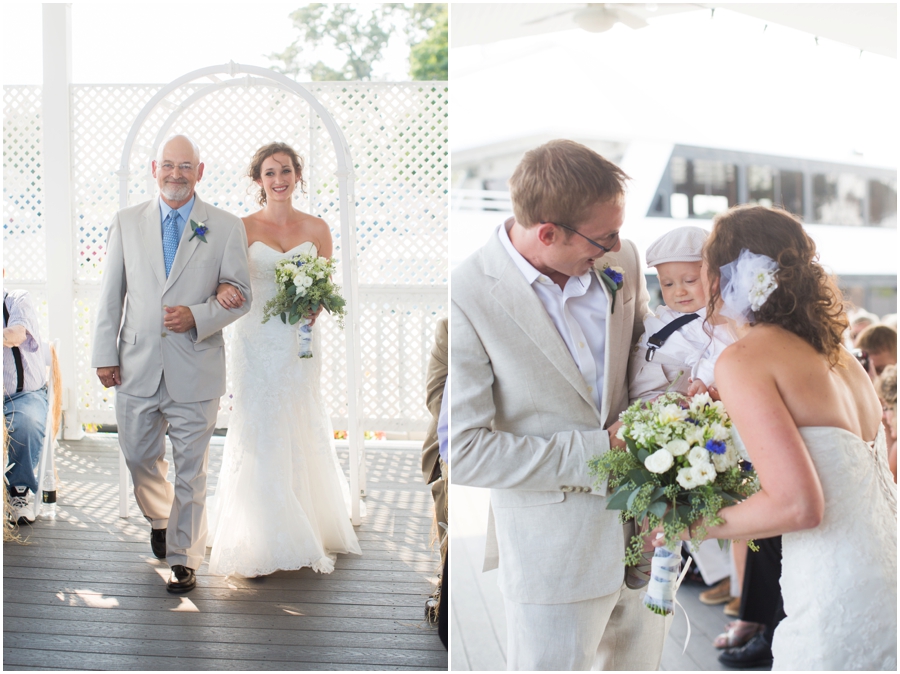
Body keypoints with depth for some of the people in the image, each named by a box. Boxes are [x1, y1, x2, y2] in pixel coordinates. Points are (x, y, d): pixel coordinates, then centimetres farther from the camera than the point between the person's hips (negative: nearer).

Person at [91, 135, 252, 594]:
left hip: (195, 371, -3)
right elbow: (111, 293, 7)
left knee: (191, 471, 5)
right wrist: (105, 354, 2)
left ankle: (184, 559, 19)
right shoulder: (127, 223, 7)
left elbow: (240, 294, 0)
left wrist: (197, 316, -17)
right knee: (139, 458, 15)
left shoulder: (226, 228, 0)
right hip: (137, 367, 3)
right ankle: (160, 519, 45)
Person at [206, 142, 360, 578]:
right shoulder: (244, 228, 1)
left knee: (303, 435, 6)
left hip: (300, 342, 2)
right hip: (257, 341, -2)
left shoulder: (317, 229, 6)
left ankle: (307, 532, 22)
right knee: (259, 435, -3)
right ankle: (260, 543, 7)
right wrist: (223, 289, -27)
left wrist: (315, 306, -9)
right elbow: (224, 277, -5)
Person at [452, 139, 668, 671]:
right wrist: (597, 450, -21)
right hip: (554, 553, -5)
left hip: (649, 526, 6)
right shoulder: (468, 298, -21)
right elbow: (464, 451, -20)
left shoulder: (621, 259, -4)